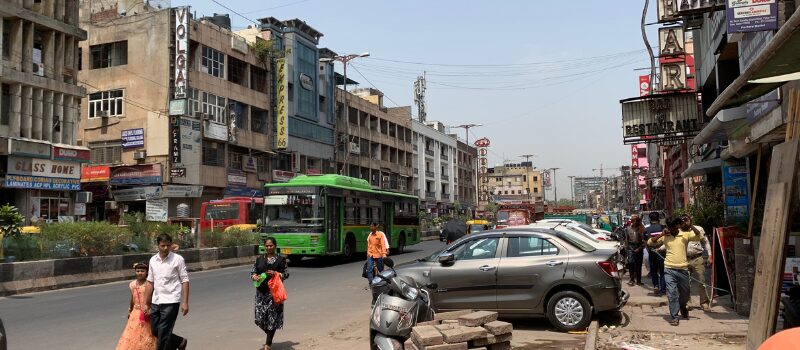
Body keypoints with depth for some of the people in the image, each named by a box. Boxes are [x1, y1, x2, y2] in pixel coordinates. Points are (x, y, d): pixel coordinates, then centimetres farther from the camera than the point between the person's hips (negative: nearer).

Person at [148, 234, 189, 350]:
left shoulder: (177, 259, -7)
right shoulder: (153, 260, 7)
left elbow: (185, 280, -7)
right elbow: (150, 282, 13)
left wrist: (185, 302, -13)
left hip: (171, 301, -6)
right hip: (156, 301, 6)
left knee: (163, 332, -5)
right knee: (155, 330, 11)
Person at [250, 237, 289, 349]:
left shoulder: (281, 259, 3)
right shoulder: (259, 259, 10)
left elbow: (286, 274, 1)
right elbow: (252, 272, 11)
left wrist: (276, 274, -16)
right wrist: (255, 277, -12)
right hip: (261, 292, 2)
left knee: (272, 317, -4)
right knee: (260, 318, 0)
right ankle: (270, 336, 29)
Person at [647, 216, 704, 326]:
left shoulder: (685, 235, 1)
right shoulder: (665, 237, 3)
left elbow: (700, 236, -12)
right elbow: (650, 242, -2)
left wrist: (690, 225, -20)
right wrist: (662, 234, -11)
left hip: (683, 269, 1)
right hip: (669, 269, -1)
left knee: (685, 293, 16)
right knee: (672, 293, -6)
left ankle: (683, 308, 45)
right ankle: (674, 316, 2)